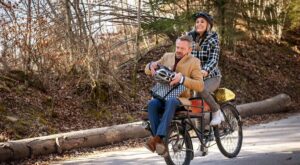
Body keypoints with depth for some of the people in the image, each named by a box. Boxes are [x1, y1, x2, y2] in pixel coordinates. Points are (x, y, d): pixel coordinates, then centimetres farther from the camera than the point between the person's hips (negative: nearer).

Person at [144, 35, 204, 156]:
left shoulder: (194, 62, 0)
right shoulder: (167, 57, 14)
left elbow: (200, 86, -12)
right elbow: (147, 71, 17)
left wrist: (182, 79, -27)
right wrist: (151, 65, -8)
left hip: (180, 98, -3)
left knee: (170, 102, -39)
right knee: (152, 104, -31)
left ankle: (157, 138, -47)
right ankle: (160, 142, -34)